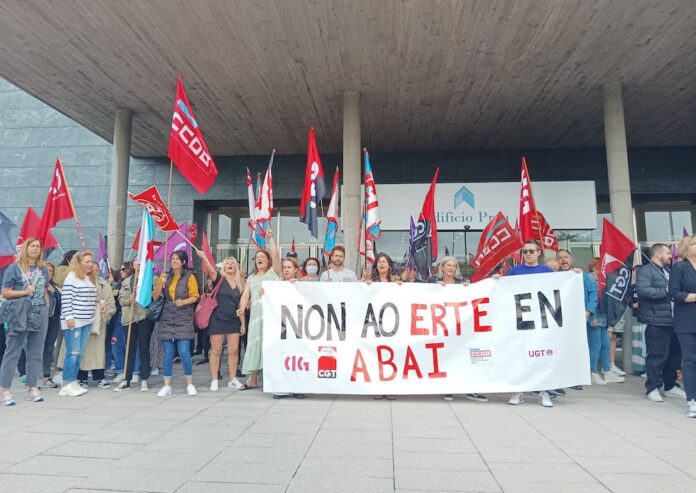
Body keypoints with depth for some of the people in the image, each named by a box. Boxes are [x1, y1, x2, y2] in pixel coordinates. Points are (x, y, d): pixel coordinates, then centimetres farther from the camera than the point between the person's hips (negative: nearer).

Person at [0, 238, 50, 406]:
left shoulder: (43, 269, 12)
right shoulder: (14, 268, -1)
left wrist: (47, 308, 9)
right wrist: (25, 292, -15)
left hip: (40, 314, 5)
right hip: (20, 315, -4)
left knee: (36, 352, 8)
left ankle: (32, 388, 15)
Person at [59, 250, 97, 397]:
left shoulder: (89, 279, 15)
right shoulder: (72, 277, -9)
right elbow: (66, 299, -14)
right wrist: (69, 317, -18)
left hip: (86, 321, 8)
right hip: (73, 322, -8)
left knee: (80, 353, 10)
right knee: (73, 352, -8)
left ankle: (73, 382, 16)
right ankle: (66, 385, -1)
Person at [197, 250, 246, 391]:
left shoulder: (240, 284, 8)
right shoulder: (219, 279, -3)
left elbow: (240, 305, 12)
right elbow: (211, 270, -24)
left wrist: (243, 322, 9)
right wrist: (204, 258, -43)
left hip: (234, 321, 4)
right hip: (218, 320, -4)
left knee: (234, 351, 4)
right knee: (216, 350, 3)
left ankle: (233, 380, 16)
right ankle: (214, 380, 13)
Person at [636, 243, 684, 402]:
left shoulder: (669, 270, 21)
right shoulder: (646, 270, -8)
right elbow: (642, 289, -23)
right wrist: (665, 291, -19)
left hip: (672, 320, 9)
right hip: (657, 321, -9)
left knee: (675, 354, 14)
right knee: (657, 355, -4)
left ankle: (670, 385, 28)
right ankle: (652, 388, 7)